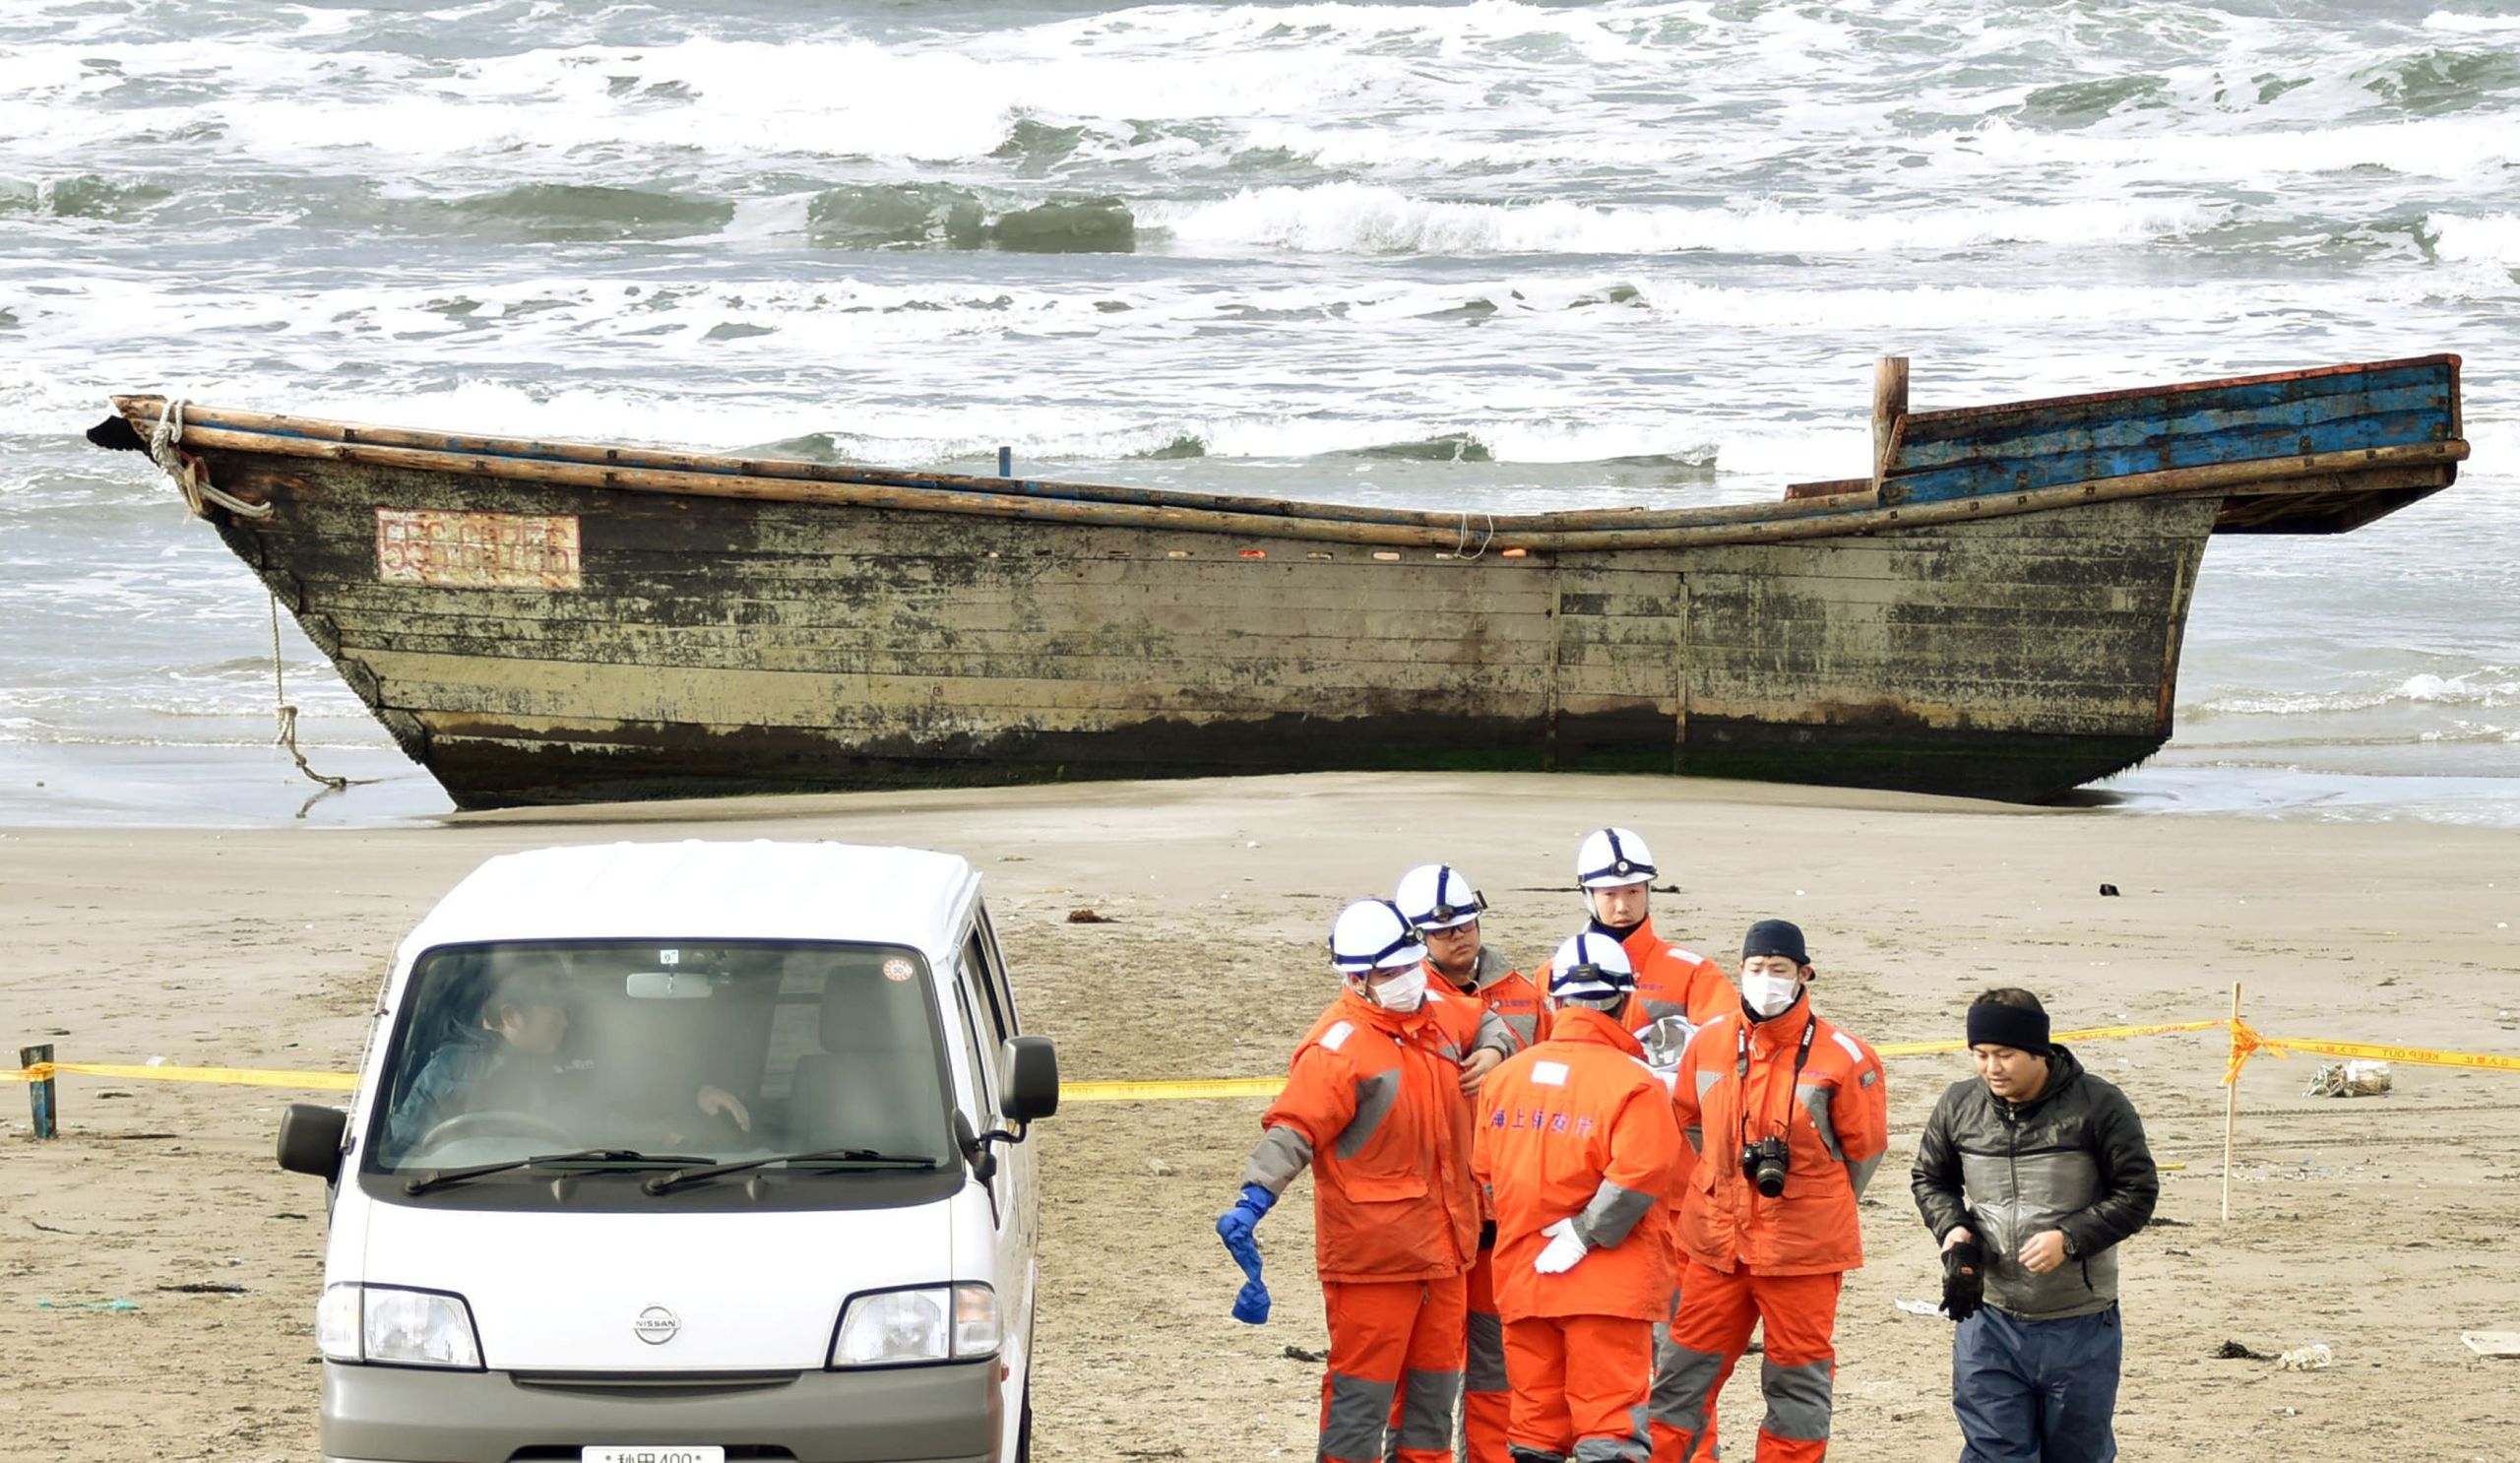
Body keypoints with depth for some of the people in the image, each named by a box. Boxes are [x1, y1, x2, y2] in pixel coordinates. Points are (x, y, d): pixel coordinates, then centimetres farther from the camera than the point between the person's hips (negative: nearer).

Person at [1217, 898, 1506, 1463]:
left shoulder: (1443, 1014, 7)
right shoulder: (1338, 1045, -16)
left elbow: (1485, 1025, 32)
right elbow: (1293, 1129, -24)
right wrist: (1254, 1200, -38)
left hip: (1444, 1244, 8)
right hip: (1371, 1250, -8)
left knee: (1434, 1382, 16)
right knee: (1363, 1385, -4)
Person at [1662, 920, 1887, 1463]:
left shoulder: (1842, 1058, -9)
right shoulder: (1709, 1044, 2)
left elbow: (1863, 1149, -1)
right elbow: (1688, 1121, 17)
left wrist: (1818, 1210, 5)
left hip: (1802, 1251, -3)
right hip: (1717, 1243, 3)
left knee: (1798, 1379, 6)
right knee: (1688, 1372, 8)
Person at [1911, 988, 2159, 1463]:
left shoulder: (2098, 1105, -10)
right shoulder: (1959, 1106, 1)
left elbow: (2138, 1192, -6)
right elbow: (1930, 1179, 17)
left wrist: (2069, 1238, -19)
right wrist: (1952, 1228, -5)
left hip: (2081, 1329, -2)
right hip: (1989, 1322, 2)